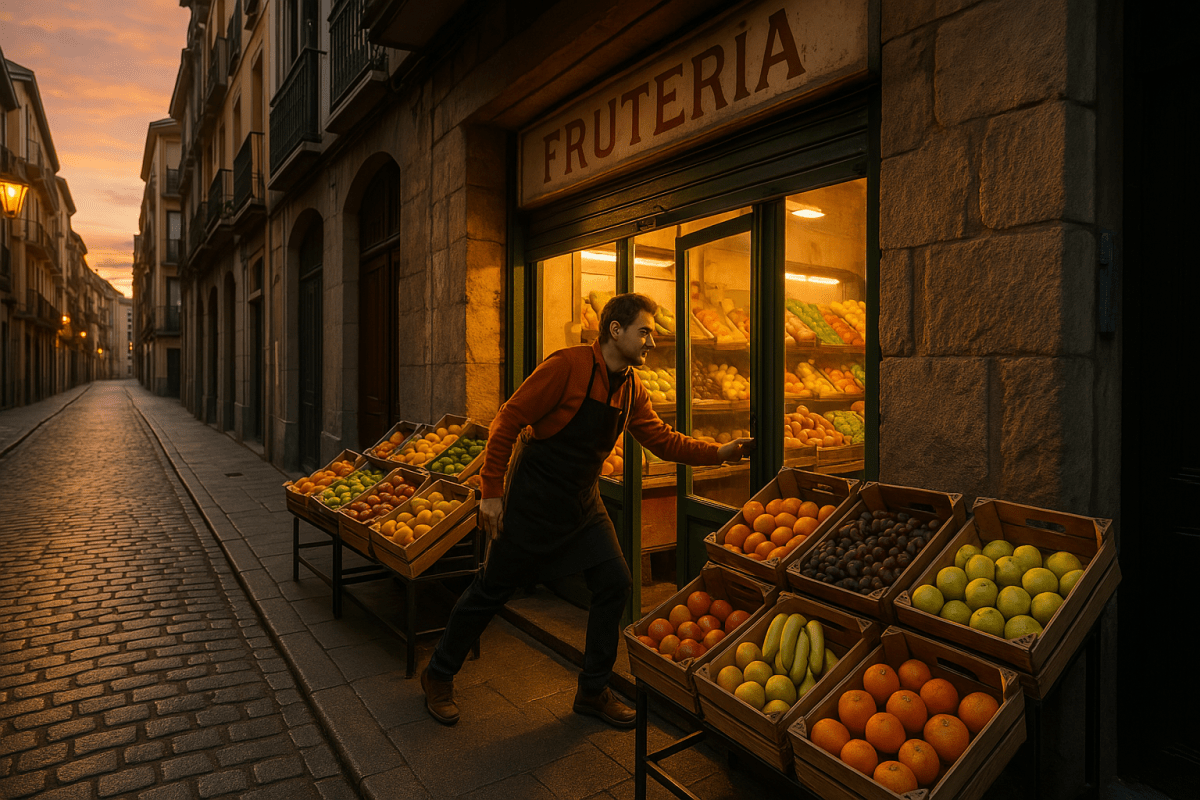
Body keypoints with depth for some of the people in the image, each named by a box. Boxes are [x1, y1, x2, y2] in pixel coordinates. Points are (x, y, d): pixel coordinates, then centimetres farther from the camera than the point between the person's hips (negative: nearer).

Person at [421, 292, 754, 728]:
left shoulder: (632, 388, 2)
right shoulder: (568, 365, -20)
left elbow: (663, 440, 9)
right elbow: (508, 421, -18)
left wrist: (719, 452, -2)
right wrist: (491, 490, -18)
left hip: (582, 503, 7)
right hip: (532, 499, -7)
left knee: (615, 582, 2)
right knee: (492, 589, 5)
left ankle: (593, 692, 21)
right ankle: (439, 675, 29)